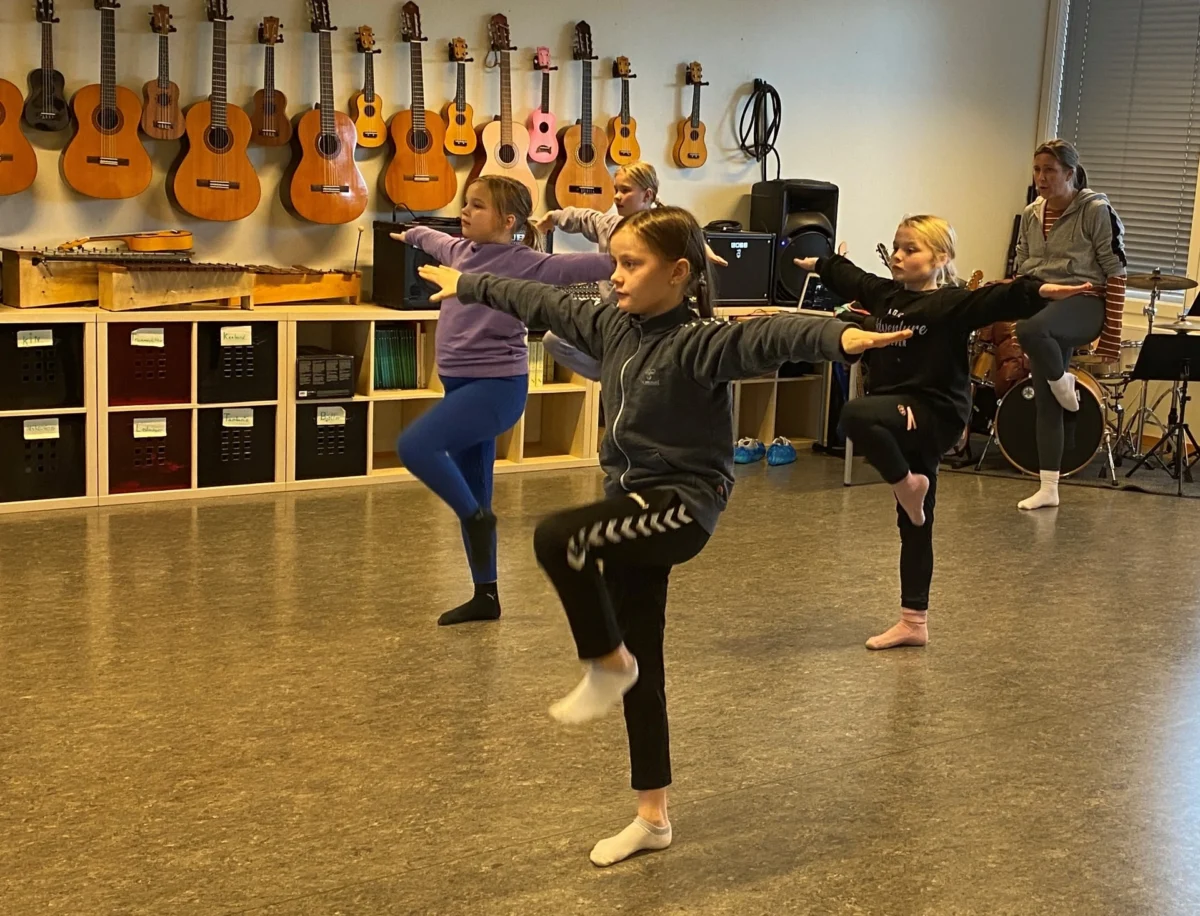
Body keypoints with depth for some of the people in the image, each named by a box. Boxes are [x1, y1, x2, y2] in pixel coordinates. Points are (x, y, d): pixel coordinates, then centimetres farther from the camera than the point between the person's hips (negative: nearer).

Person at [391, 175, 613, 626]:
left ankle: (477, 517, -4)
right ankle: (486, 595, 23)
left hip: (497, 385, -8)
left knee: (414, 445, -25)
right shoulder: (461, 250, 9)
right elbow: (435, 240, 33)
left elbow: (582, 267, -22)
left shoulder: (523, 263, -13)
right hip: (462, 384, 8)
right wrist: (412, 234, 53)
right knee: (471, 497, 12)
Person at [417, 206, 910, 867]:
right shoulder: (612, 326, 7)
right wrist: (467, 285, 33)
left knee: (557, 538, -30)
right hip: (636, 506, 8)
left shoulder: (699, 341, -16)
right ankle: (652, 817, 22)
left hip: (681, 506, -8)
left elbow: (769, 337, -34)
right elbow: (542, 304, 20)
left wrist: (841, 336, -53)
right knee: (641, 664, 11)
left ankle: (606, 665, -5)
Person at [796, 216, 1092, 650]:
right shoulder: (884, 294, 11)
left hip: (934, 416, -7)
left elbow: (998, 300, -27)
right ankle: (913, 622, 18)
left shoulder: (951, 302, -10)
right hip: (901, 417, 8)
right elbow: (849, 278, 31)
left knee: (855, 414, -34)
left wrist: (1039, 291, -44)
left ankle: (908, 484, -10)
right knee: (913, 526, 11)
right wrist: (820, 264, 47)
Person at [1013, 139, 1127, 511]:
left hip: (1084, 302, -6)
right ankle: (1048, 489, 10)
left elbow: (1116, 274, -9)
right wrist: (1018, 308, 13)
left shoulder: (1096, 211, -8)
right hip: (1043, 304, 6)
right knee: (1045, 404, 3)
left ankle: (1062, 380, -8)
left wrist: (1111, 336, -12)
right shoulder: (1031, 215, 10)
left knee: (1031, 329, -39)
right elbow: (1021, 272, 18)